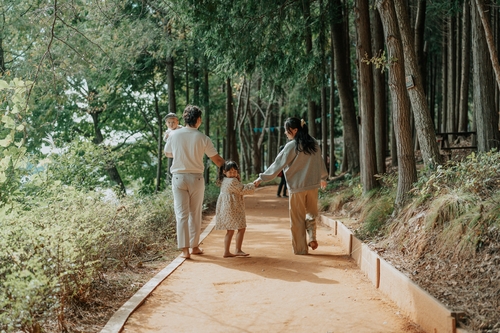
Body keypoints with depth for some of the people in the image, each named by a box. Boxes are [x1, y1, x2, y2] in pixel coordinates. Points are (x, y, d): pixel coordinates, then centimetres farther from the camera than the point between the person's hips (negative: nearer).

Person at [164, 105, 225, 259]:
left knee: (181, 214, 2)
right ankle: (194, 246, 20)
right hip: (196, 178, 0)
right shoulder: (202, 138, -7)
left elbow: (167, 153, 15)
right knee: (195, 214, 12)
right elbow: (217, 159, -2)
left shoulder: (174, 135, -3)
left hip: (178, 177, 1)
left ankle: (185, 249, -1)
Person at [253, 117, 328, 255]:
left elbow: (278, 164, -12)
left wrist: (261, 178, -6)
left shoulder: (292, 146, -13)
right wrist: (323, 178, 32)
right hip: (313, 185, 5)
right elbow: (320, 161, 16)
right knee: (311, 213, 19)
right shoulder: (313, 143, 4)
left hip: (297, 186, -5)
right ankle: (312, 237, -2)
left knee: (297, 218, 6)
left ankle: (300, 248, 10)